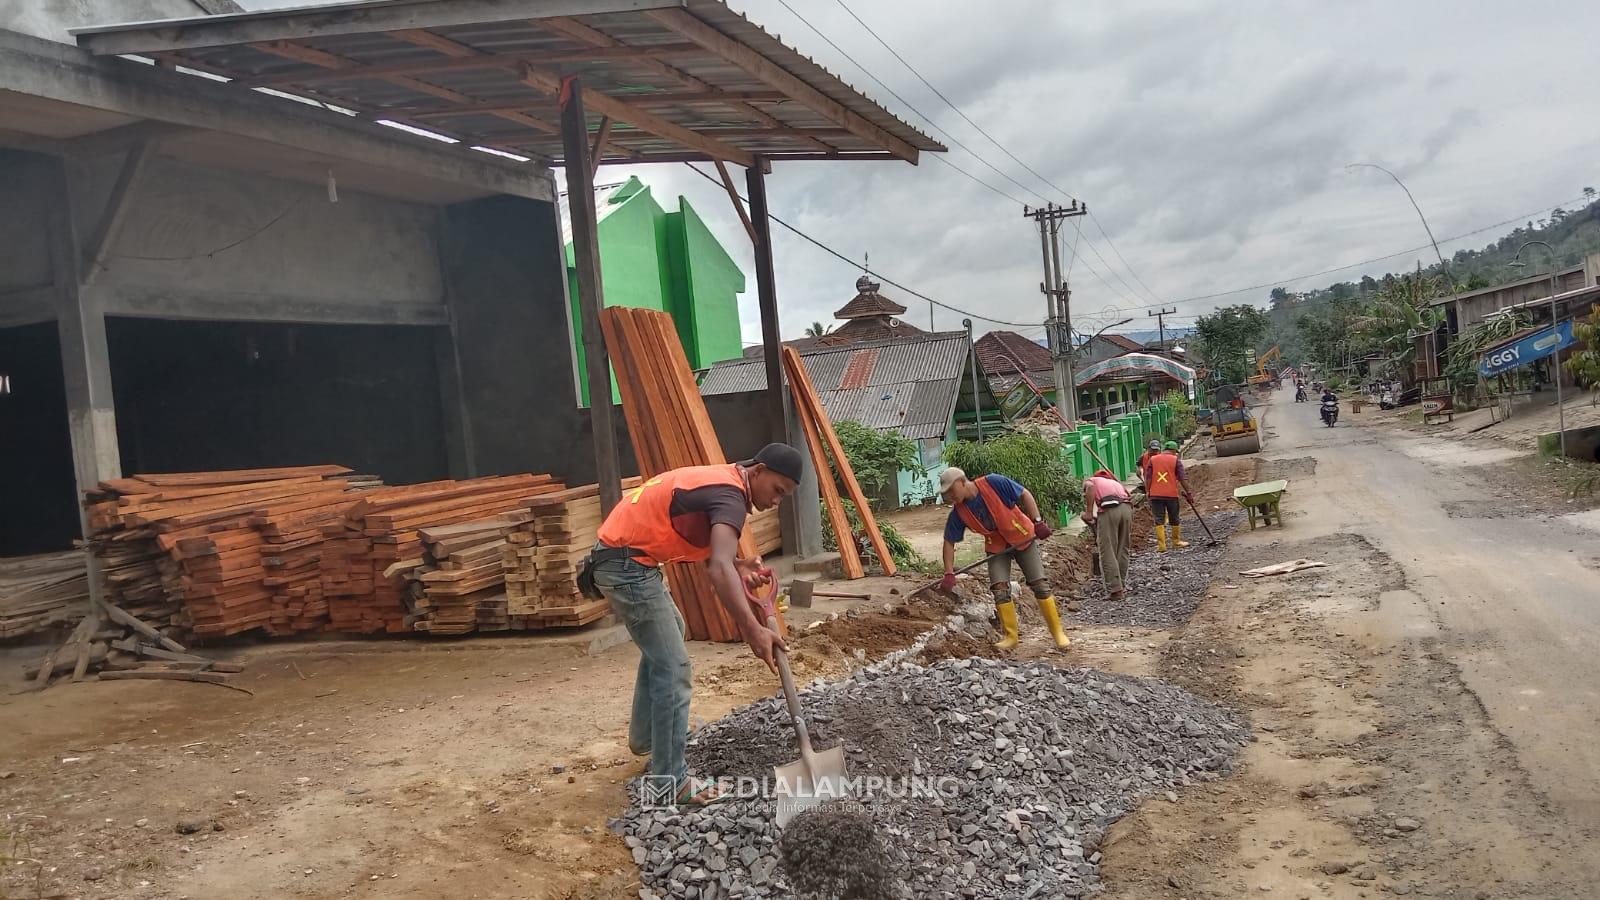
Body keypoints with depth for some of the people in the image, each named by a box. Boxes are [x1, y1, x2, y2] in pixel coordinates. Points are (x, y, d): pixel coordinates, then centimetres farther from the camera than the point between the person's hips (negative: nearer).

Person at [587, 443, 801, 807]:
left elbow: (711, 554, 10)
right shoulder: (730, 496, -20)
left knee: (666, 636, 29)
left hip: (626, 556, 11)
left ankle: (644, 737, 41)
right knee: (673, 668, -9)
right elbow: (719, 569, -36)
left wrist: (740, 567, -10)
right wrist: (753, 630, -44)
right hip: (627, 565, -11)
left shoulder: (721, 479, 12)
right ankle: (670, 783, -4)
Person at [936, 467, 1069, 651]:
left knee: (1040, 585, -3)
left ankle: (1058, 632, 9)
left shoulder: (993, 483, -24)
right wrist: (949, 573, -12)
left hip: (1023, 537, -3)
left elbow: (1024, 494, -16)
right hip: (996, 547, 3)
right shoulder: (958, 512, -12)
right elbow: (949, 542, -6)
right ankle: (1011, 636, 5)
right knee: (1000, 590, -9)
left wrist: (1038, 521, -23)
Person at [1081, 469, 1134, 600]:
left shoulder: (1090, 480, 24)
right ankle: (1122, 585, 27)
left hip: (1108, 510, -5)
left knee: (1108, 552, 0)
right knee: (1123, 550, 19)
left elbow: (1090, 487, -4)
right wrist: (1129, 536, 41)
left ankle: (1115, 590, -4)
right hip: (1126, 508, 5)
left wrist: (1089, 512, -5)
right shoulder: (1115, 483, 38)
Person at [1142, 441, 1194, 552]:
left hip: (1156, 495, 1)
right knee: (1174, 520, 13)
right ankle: (1176, 542, 26)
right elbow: (1183, 478, -3)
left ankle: (1161, 545, -4)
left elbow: (1148, 478, 3)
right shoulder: (1176, 460, 1)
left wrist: (1147, 491, 9)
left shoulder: (1152, 459, 6)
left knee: (1159, 520, 1)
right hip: (1172, 494, -1)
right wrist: (1188, 493, 2)